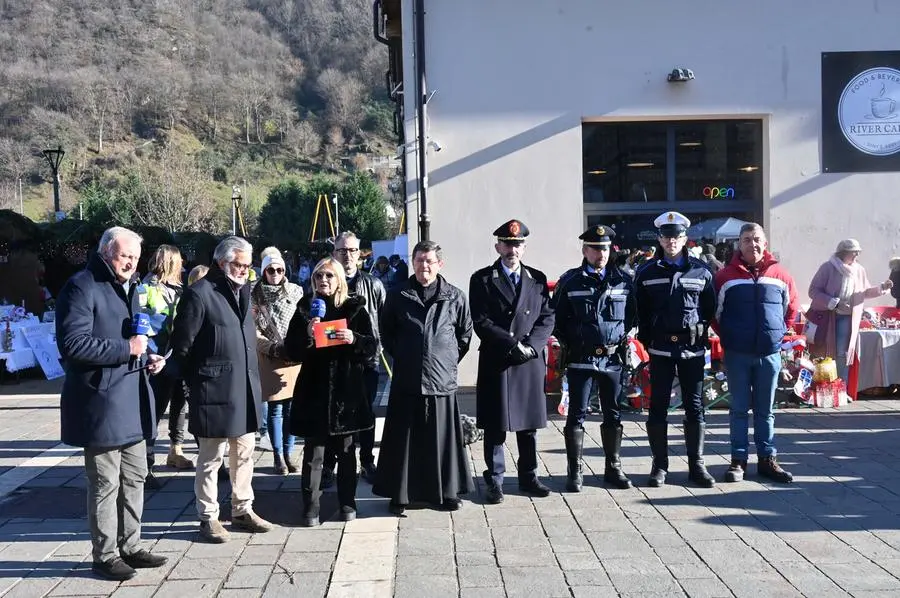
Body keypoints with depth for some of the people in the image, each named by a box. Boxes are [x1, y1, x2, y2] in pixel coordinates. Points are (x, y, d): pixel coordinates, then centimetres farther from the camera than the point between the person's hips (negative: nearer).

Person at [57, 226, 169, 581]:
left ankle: (129, 547, 28)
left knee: (134, 478, 15)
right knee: (105, 483, 1)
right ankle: (105, 556, 15)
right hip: (101, 403, -9)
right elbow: (73, 344, -22)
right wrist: (125, 349, -21)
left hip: (132, 401, 9)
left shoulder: (129, 287, 17)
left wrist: (146, 358, 8)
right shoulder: (82, 287, -13)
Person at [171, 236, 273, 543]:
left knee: (244, 454, 15)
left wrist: (253, 378, 14)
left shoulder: (243, 289, 12)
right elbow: (182, 346, -10)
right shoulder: (199, 293, -12)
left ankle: (243, 510, 28)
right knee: (211, 458, 5)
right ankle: (208, 518, 18)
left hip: (246, 388, 7)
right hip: (215, 391, -7)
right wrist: (199, 380, -3)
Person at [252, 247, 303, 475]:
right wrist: (271, 347, -13)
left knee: (291, 408, 3)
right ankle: (278, 456, 10)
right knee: (275, 409, 2)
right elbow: (252, 329, -1)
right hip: (270, 358, -1)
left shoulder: (296, 291, 4)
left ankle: (288, 454, 13)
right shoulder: (256, 295, 3)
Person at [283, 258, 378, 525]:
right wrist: (307, 334, -16)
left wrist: (354, 339, -18)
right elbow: (291, 351, 2)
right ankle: (310, 506, 9)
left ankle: (347, 502, 22)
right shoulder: (305, 310, 5)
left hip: (347, 388, 0)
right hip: (314, 388, 0)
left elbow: (372, 347, 2)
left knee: (346, 449, 10)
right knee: (313, 451, 0)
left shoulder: (355, 309, 4)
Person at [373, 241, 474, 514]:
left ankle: (446, 492, 20)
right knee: (404, 439, 5)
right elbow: (386, 330, 15)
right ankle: (400, 493, 15)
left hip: (442, 379, 0)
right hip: (406, 379, 0)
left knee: (443, 438, 7)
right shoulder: (397, 295, 2)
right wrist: (401, 356, 11)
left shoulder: (455, 297, -1)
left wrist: (450, 359, 9)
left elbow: (465, 332, 11)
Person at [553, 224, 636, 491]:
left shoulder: (623, 281, 6)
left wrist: (625, 339, 2)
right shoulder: (569, 281, 0)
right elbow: (558, 318, 4)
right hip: (580, 359, -2)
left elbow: (632, 316, 14)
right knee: (576, 415, 1)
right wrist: (568, 344, -1)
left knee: (613, 415, 11)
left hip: (613, 359, 2)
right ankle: (574, 471, 9)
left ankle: (613, 468, 23)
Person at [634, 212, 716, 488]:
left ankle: (696, 465, 14)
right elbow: (640, 310, 5)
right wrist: (646, 339, 1)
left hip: (693, 349, 1)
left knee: (695, 407, 5)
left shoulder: (701, 271, 4)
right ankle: (659, 464, 12)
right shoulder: (647, 272, 3)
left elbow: (710, 308, 8)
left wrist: (700, 334, 1)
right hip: (660, 349, 0)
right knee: (658, 407, 3)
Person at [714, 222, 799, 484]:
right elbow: (715, 312, 5)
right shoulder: (726, 276, -2)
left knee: (766, 410, 11)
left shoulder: (779, 274, 3)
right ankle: (738, 460, 12)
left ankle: (767, 459, 19)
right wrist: (728, 337, 2)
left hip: (770, 353, 1)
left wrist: (778, 334, 7)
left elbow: (791, 308, 14)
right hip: (737, 354, -1)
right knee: (740, 409, 6)